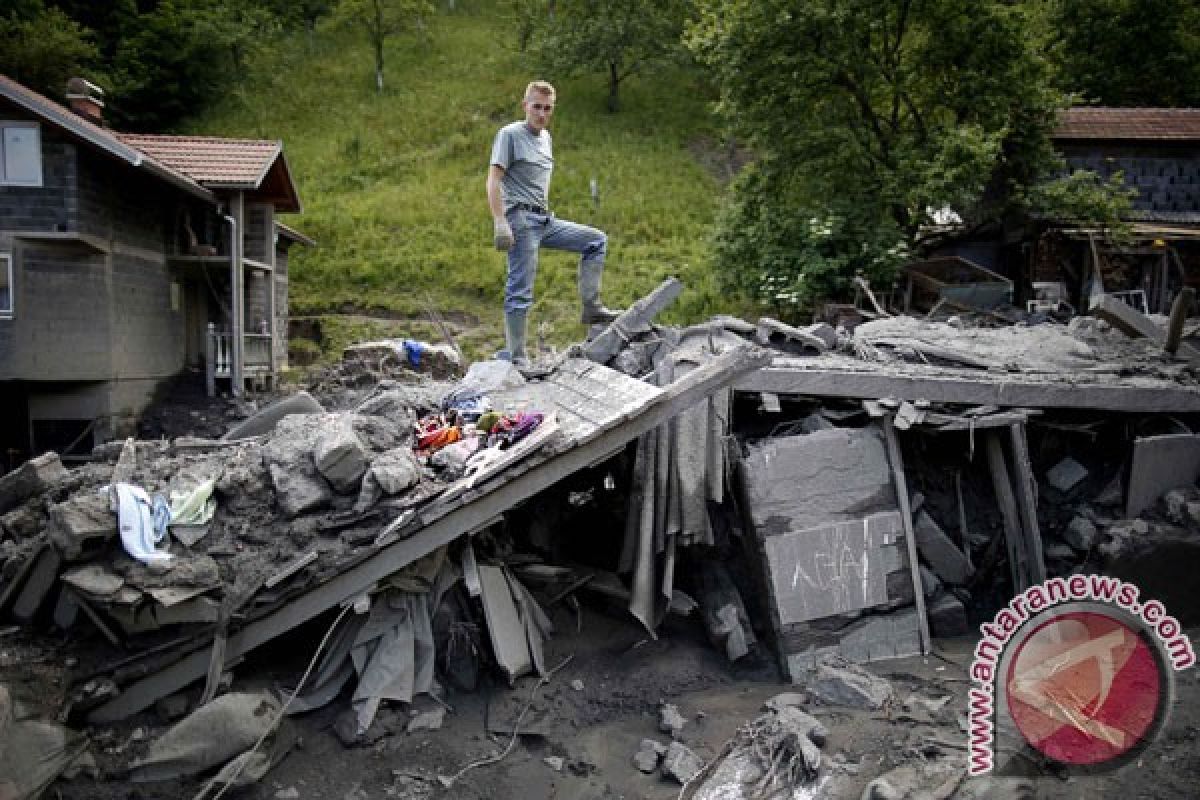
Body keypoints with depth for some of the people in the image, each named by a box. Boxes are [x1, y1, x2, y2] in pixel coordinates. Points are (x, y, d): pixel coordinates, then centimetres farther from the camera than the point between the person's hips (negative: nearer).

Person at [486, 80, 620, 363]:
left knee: (597, 240, 6)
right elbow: (494, 180, -13)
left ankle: (591, 307, 3)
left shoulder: (546, 137, 18)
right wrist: (500, 222, -22)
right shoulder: (510, 134, -5)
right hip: (521, 220, -8)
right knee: (520, 292, -9)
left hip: (545, 221, 8)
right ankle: (513, 358, -4)